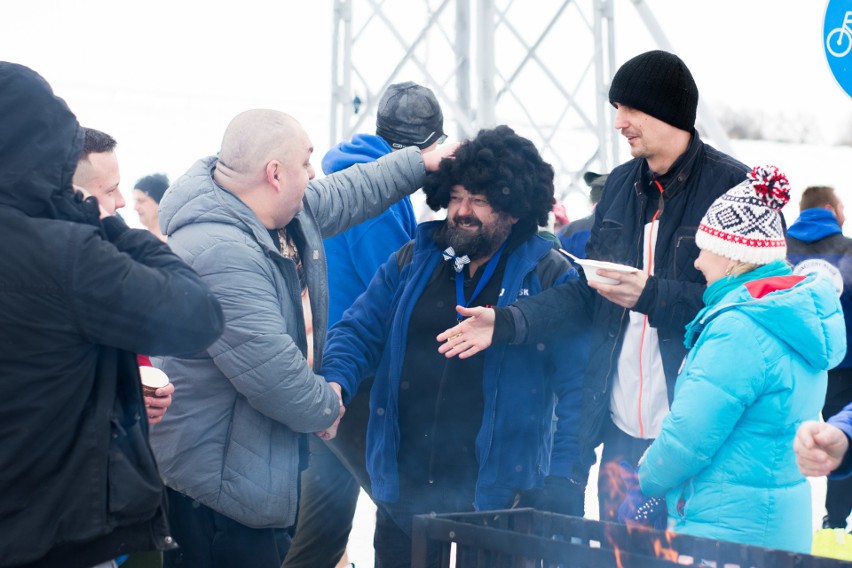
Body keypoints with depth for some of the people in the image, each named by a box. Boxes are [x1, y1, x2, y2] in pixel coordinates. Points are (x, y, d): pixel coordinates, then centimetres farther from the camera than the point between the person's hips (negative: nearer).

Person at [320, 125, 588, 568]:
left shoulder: (550, 278, -4)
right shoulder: (413, 261, 8)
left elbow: (579, 389, -7)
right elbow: (360, 331, 7)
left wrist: (563, 481, -14)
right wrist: (335, 383, -14)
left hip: (496, 493, -3)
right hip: (404, 487, 4)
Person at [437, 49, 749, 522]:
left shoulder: (732, 186, -9)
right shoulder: (621, 184, 13)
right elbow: (586, 291, 12)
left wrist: (651, 295, -23)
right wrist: (508, 322, -1)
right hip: (622, 427, 6)